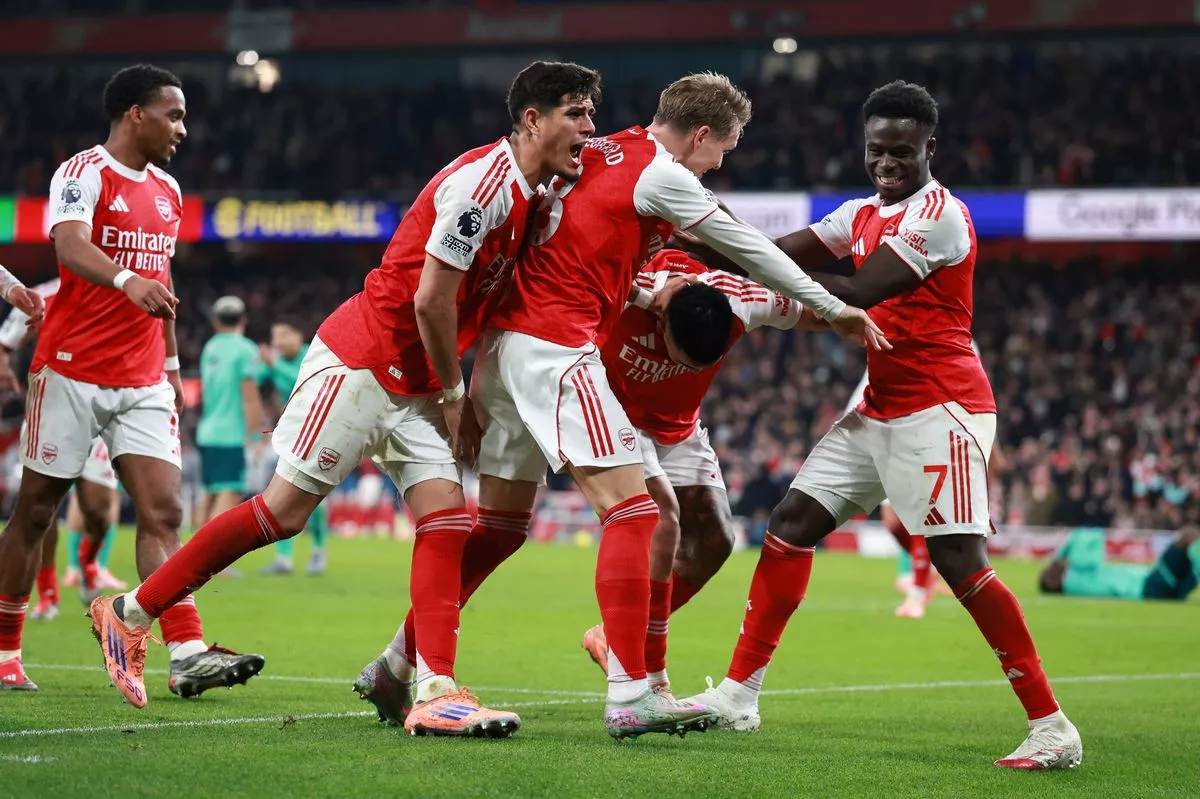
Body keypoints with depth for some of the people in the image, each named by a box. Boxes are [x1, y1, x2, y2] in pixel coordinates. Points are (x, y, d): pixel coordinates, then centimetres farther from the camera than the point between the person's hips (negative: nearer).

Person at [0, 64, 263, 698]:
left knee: (162, 513, -8)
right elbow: (70, 246, -28)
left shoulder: (168, 191, 14)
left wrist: (171, 362, 21)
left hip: (142, 383, 6)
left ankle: (187, 657, -18)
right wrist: (128, 280, -46)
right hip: (71, 372, -6)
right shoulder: (83, 173, -9)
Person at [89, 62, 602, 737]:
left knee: (449, 519, -5)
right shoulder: (485, 177, -19)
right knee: (285, 510, -5)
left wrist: (463, 397, 3)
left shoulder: (530, 194, 9)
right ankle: (131, 614, 7)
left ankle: (436, 692, -10)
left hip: (413, 388, 9)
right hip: (360, 363, -9)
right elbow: (430, 300, -19)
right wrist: (453, 392, -7)